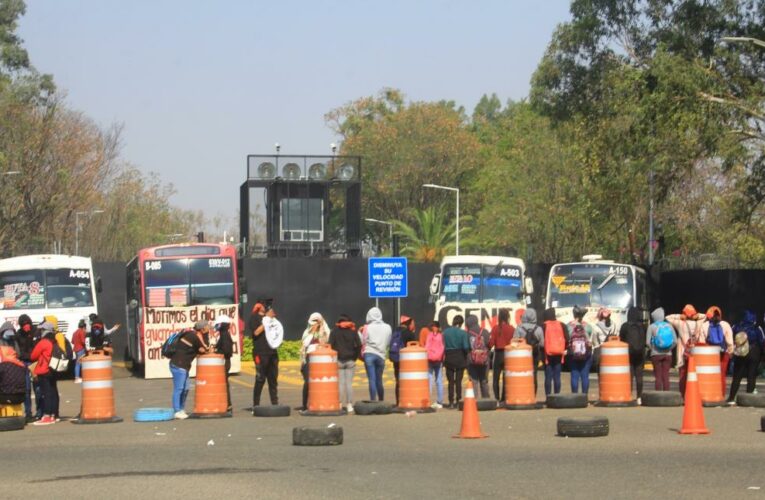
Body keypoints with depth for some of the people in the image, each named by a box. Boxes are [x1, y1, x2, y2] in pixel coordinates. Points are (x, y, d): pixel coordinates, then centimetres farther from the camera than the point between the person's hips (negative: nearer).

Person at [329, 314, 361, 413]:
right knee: (349, 383, 2)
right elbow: (359, 345, -2)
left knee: (340, 383, 0)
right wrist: (355, 357, 8)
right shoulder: (353, 332, 2)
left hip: (339, 361, -1)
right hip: (350, 361, 1)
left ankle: (340, 404, -4)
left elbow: (331, 345, -4)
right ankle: (349, 405, -2)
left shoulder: (334, 332, 0)